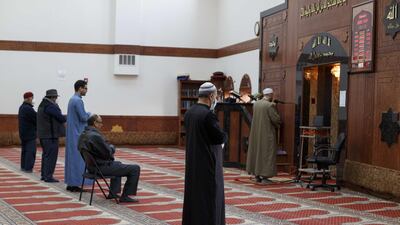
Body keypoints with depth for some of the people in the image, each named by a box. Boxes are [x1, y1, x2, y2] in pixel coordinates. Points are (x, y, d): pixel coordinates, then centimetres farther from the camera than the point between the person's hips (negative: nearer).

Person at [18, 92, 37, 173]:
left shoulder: (21, 107, 12)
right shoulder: (28, 108, -20)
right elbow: (36, 119, -17)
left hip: (23, 133, 10)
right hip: (30, 134, -10)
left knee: (24, 150, 15)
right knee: (31, 151, -7)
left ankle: (23, 166, 19)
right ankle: (28, 168, -9)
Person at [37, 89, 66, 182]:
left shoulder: (42, 105, 14)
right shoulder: (50, 106, -18)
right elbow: (61, 118, -17)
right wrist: (65, 119, 1)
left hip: (43, 134, 10)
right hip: (51, 135, -10)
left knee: (46, 155, 17)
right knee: (51, 156, -6)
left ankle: (44, 175, 23)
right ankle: (48, 176, -6)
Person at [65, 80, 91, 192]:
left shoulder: (72, 99, 15)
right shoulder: (78, 100, -16)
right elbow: (84, 117, -19)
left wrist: (87, 115, 9)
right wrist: (90, 114, 0)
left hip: (72, 134, 10)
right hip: (77, 134, -10)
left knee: (72, 157, 10)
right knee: (77, 158, -6)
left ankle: (71, 183, 14)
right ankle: (75, 184, -4)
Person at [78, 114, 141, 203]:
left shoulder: (83, 135, 6)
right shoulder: (95, 136, -25)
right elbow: (108, 153, -19)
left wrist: (109, 148, 8)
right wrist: (112, 147, 2)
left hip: (93, 166, 11)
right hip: (102, 168, -11)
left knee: (118, 164, 39)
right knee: (135, 169, -8)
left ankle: (113, 192, 37)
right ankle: (125, 196, 1)